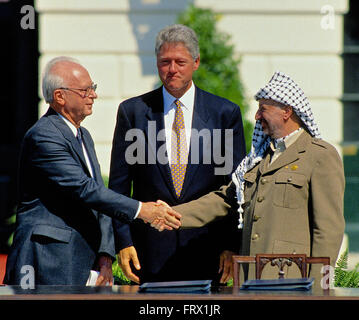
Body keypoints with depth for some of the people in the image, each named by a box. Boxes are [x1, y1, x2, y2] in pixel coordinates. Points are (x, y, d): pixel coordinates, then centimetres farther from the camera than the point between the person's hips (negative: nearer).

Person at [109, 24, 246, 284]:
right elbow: (119, 186, 6)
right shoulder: (133, 111, 6)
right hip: (151, 250, 0)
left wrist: (231, 246, -1)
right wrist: (123, 242, -2)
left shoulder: (225, 113, 5)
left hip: (206, 250, 0)